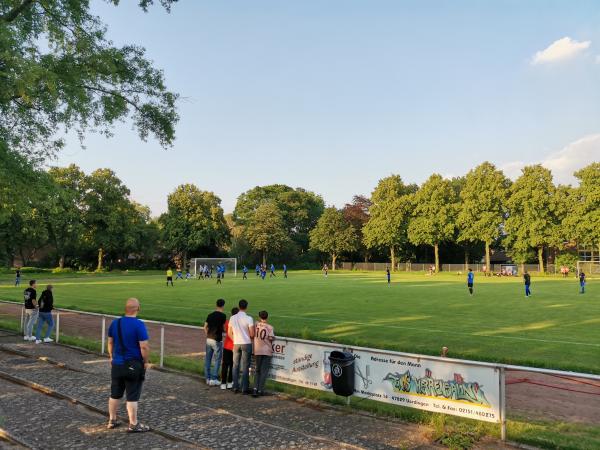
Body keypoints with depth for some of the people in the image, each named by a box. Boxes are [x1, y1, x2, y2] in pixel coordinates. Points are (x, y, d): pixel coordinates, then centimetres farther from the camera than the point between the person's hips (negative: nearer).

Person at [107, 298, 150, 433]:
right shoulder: (139, 325, -18)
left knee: (115, 394, 18)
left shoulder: (115, 323, 2)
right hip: (133, 366, -6)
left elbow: (110, 342, 12)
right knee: (132, 397, 2)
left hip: (117, 364, 6)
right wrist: (146, 361, -6)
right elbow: (144, 347, -20)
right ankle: (133, 425, 9)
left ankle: (112, 420, 29)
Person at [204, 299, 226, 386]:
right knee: (217, 360, 3)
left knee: (207, 359, 12)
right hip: (217, 340, -6)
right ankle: (213, 379, 2)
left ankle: (208, 378, 18)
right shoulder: (223, 315, -10)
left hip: (209, 339, 6)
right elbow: (224, 328, -5)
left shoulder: (210, 315, 7)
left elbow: (205, 327, 10)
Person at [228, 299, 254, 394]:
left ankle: (235, 387, 15)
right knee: (245, 367, 4)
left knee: (235, 366, 13)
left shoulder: (232, 318, 0)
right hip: (246, 344, -3)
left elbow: (229, 333, 6)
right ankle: (245, 388, 8)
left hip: (236, 344, 3)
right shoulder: (248, 318, -13)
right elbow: (252, 334, -13)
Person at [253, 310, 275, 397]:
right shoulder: (270, 327, -7)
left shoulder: (256, 325, -1)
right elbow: (271, 338, -15)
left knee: (258, 370, 14)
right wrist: (274, 338, 6)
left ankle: (255, 388, 0)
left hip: (257, 351, 2)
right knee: (264, 371, 6)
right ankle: (260, 390, 3)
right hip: (267, 351, -2)